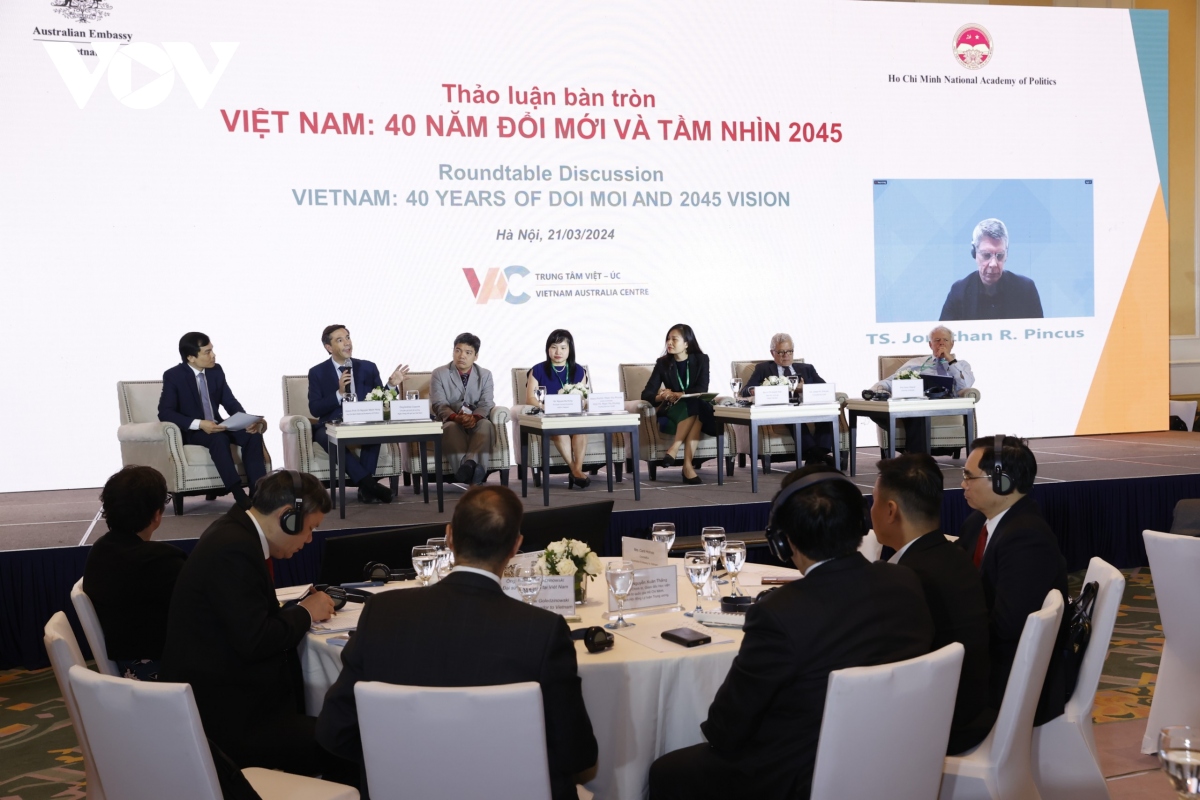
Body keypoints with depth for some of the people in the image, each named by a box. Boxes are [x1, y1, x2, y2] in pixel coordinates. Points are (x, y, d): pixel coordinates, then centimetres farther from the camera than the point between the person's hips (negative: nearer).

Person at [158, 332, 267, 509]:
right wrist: (199, 424, -30)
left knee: (253, 434, -22)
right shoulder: (173, 376, -10)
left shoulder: (216, 370, 4)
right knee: (219, 438, -37)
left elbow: (230, 402, 8)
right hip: (191, 431, -5)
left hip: (216, 425, 5)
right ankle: (239, 495, -40)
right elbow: (165, 413, -16)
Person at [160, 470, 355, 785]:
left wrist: (301, 609, 2)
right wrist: (305, 613, -9)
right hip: (222, 717, -10)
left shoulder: (235, 532, 8)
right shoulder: (233, 550, -21)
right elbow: (256, 641, -24)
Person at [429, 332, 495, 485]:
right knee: (451, 426, -37)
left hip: (476, 423, 2)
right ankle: (470, 471, -55)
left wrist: (474, 417, -27)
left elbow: (486, 404, -3)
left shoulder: (485, 375, 9)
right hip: (450, 422, -1)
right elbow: (439, 404, -8)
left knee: (486, 424, -34)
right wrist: (456, 417, -29)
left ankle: (470, 464, -57)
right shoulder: (439, 374, 3)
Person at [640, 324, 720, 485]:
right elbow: (646, 394, 0)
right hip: (672, 413, 0)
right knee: (691, 406, -34)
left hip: (698, 411, 1)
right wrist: (661, 397, -24)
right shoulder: (663, 363, 6)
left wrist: (677, 395, -25)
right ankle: (688, 466, -39)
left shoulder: (701, 360, 5)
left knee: (694, 405, -36)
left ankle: (673, 450, -38)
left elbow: (702, 390, -9)